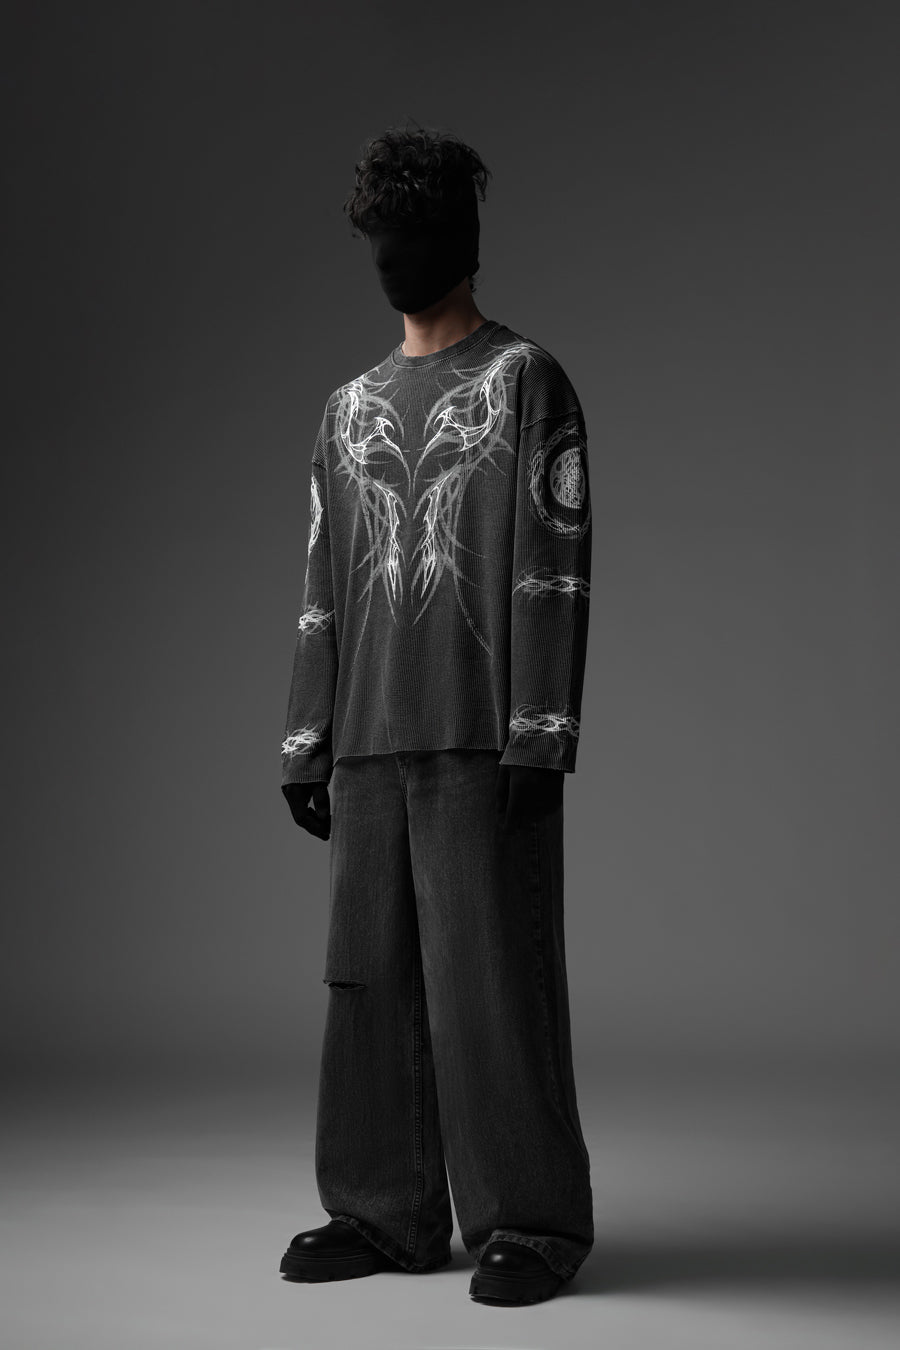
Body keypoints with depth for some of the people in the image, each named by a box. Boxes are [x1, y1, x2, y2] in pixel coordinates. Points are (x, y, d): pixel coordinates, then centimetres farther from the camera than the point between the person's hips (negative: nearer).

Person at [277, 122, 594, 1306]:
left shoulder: (531, 380, -1)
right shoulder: (351, 410, 19)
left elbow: (555, 569, -10)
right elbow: (328, 591, 16)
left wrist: (539, 743, -18)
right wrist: (306, 750, 11)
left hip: (487, 732, -6)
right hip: (376, 738, 6)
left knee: (496, 967, -8)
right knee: (377, 968, 4)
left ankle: (531, 1218, 0)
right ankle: (389, 1210, 12)